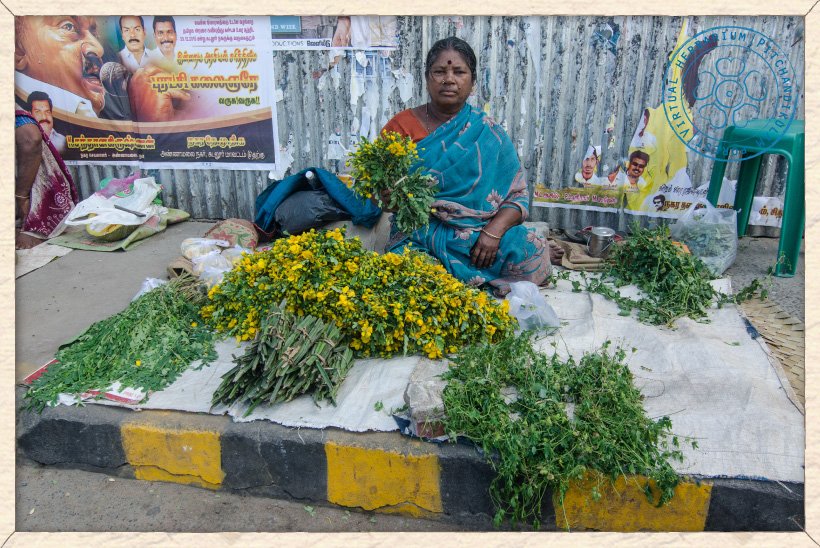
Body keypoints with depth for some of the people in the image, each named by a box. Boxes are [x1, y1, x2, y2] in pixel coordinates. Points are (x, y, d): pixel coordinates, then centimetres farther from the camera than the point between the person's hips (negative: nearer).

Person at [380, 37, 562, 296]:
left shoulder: (488, 133, 5)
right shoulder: (401, 126, 3)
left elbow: (518, 195, 2)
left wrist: (493, 231, -17)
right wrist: (390, 197, -24)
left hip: (478, 233, 0)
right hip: (418, 234, 1)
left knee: (532, 260, -27)